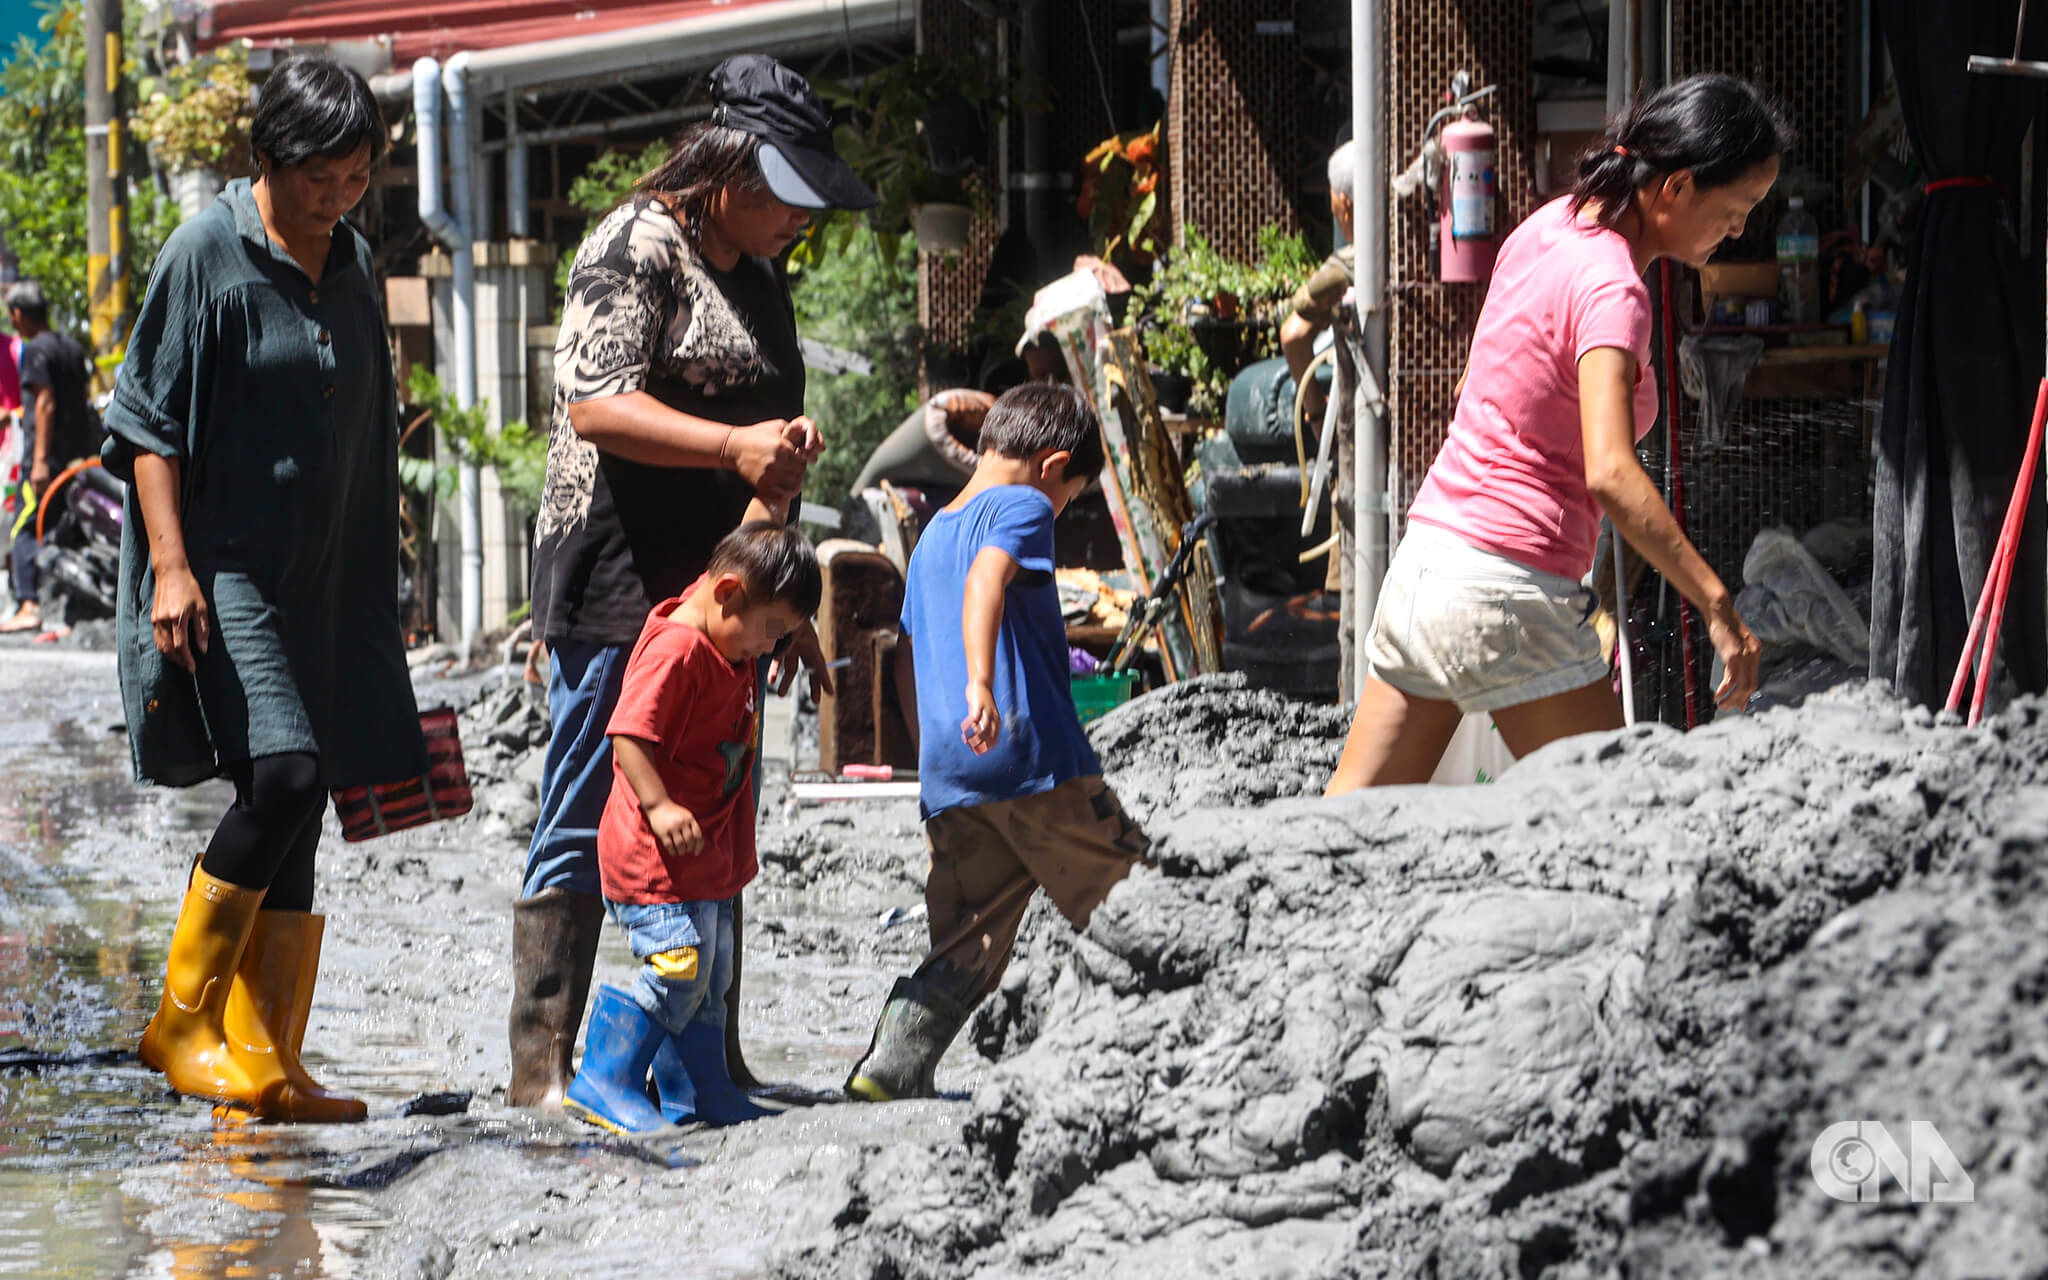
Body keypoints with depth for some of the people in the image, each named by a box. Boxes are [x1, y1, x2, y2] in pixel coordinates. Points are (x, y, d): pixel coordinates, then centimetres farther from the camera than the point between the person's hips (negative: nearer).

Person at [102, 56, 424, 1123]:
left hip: (326, 584, 7)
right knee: (281, 776, -20)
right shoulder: (207, 253, -6)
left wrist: (372, 587, 21)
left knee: (296, 819, 3)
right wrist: (171, 564, -17)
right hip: (222, 571, -7)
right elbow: (149, 420, -7)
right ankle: (181, 1023, -6)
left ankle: (264, 1068, 7)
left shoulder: (354, 265, 14)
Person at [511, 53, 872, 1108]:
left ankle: (712, 1063, 16)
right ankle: (540, 1068, -3)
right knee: (587, 833, -6)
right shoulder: (635, 250, -8)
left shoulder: (757, 275, 19)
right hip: (620, 594, -9)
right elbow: (594, 405, -20)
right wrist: (735, 446, -30)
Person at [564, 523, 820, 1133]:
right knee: (678, 966, -17)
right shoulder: (676, 651, -20)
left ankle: (698, 1094, 25)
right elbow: (628, 733, -29)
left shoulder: (726, 649, 11)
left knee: (711, 972, 15)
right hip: (657, 854, -10)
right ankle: (604, 1082, -11)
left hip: (709, 853, 10)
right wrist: (659, 804, -37)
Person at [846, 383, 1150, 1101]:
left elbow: (906, 659, 29)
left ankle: (891, 1067, -8)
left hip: (948, 776, 7)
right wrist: (981, 683, -35)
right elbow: (988, 578, -21)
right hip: (1034, 756, -7)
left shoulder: (931, 536, 25)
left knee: (966, 951, 6)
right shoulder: (1022, 507, 0)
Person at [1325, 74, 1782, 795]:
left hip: (1423, 565, 9)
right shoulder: (1611, 288, -17)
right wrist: (1718, 606, -32)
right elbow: (1610, 474, -31)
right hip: (1509, 598, -9)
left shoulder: (1551, 225, 9)